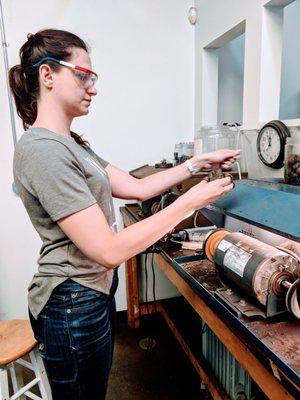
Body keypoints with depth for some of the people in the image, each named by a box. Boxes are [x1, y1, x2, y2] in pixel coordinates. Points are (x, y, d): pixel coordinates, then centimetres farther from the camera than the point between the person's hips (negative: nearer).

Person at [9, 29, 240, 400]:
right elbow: (110, 250, -28)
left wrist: (197, 162, 2)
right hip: (74, 306, -9)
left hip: (95, 291, 9)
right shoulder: (42, 150, -24)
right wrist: (190, 201, -23)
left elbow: (137, 187, 4)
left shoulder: (69, 143, 7)